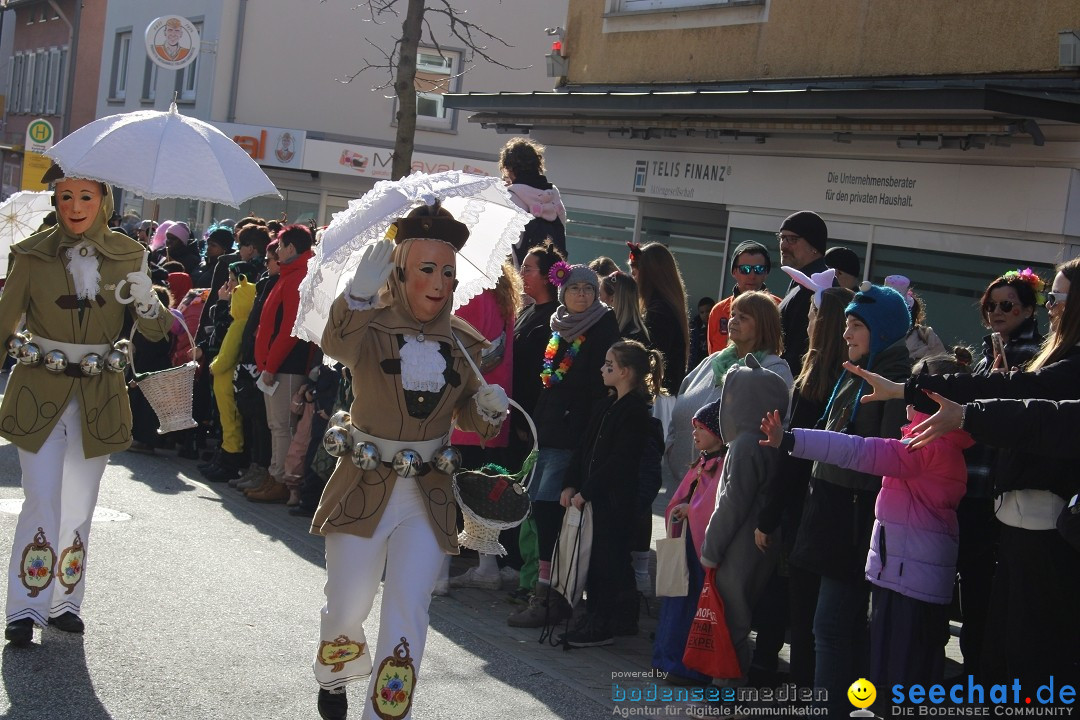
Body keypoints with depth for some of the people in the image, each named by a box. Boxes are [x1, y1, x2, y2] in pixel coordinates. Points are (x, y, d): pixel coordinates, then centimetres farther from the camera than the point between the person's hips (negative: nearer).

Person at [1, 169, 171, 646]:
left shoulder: (127, 256, 1)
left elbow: (154, 332, -1)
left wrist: (144, 300, -17)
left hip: (98, 397, 2)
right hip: (39, 392, -2)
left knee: (79, 506, 8)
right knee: (43, 501, -9)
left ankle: (65, 601, 22)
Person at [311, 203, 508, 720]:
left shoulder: (463, 342, 3)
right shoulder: (370, 326, -8)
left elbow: (471, 419, 12)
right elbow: (337, 344, -33)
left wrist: (489, 409, -12)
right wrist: (358, 294, -52)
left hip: (429, 493, 2)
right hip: (364, 486, -2)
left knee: (408, 609, -4)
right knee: (347, 607, 5)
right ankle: (336, 675, 37)